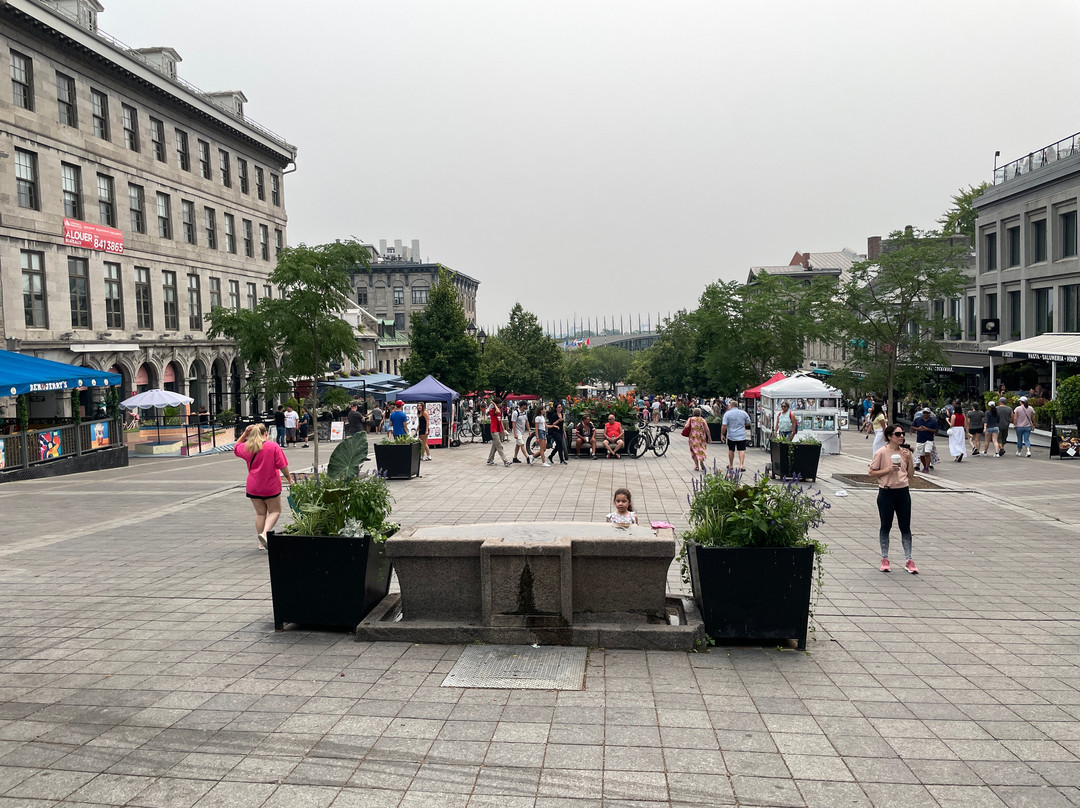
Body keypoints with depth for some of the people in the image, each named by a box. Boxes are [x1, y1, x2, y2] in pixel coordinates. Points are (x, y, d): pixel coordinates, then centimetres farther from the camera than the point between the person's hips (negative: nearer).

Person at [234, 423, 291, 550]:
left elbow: (236, 448, 27)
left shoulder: (246, 447, 3)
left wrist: (244, 433, 15)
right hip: (271, 486, -4)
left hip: (253, 487, 4)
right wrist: (288, 478, 4)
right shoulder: (273, 446, -8)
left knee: (260, 513, 12)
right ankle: (265, 533, -15)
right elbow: (283, 466, -11)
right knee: (275, 511, 9)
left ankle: (262, 543, 12)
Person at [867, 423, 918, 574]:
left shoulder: (905, 452, 6)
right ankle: (884, 559, 17)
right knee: (886, 526, 6)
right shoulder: (881, 453, -7)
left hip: (903, 492, 4)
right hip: (886, 492, -4)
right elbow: (872, 473, -6)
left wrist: (909, 459, -5)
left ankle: (908, 561, 12)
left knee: (905, 527, 5)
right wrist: (888, 469, -18)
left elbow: (911, 474, 8)